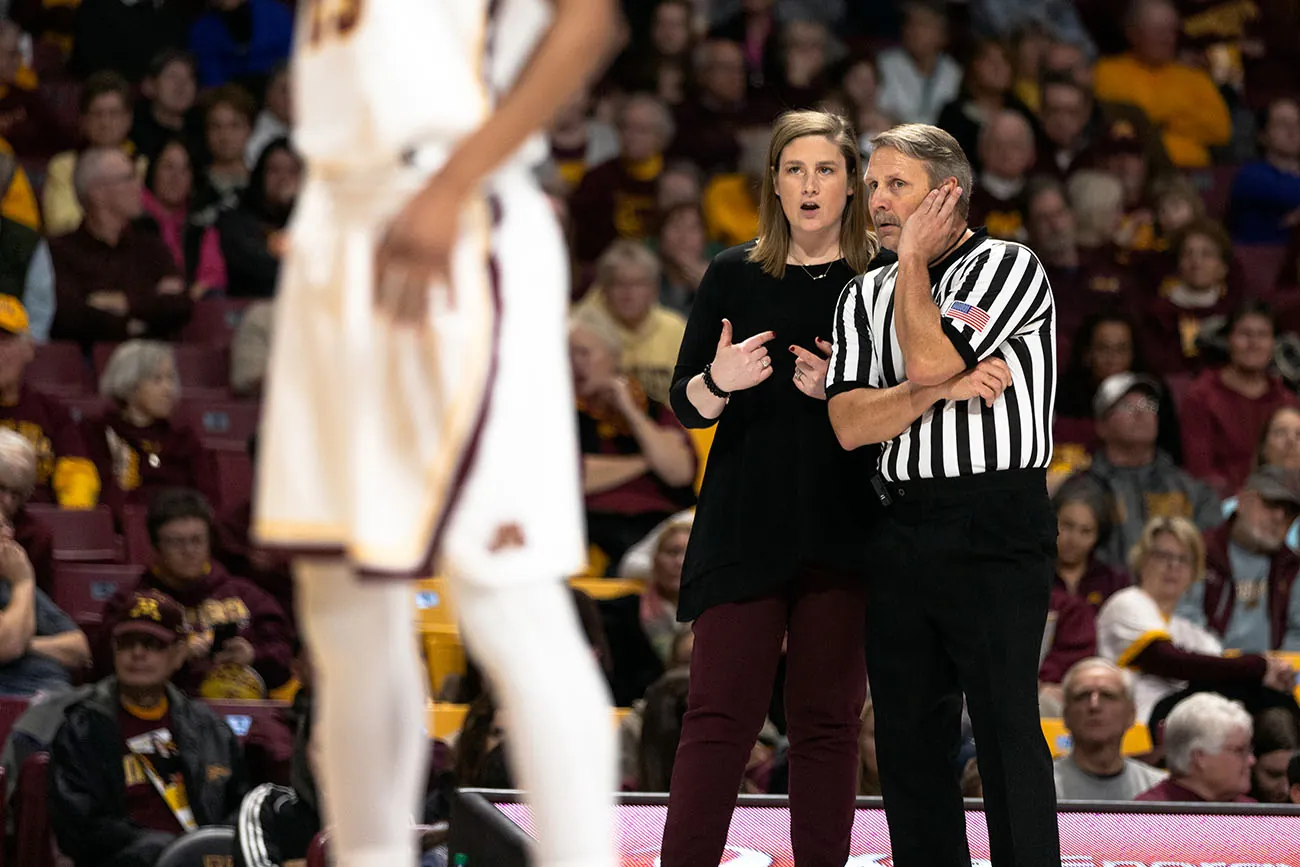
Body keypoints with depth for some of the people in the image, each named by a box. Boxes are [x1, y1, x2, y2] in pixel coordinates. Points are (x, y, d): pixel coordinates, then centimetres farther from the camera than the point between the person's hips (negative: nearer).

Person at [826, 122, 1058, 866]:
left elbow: (927, 361, -14)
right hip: (898, 529, 6)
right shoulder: (866, 297, 16)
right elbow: (850, 424, 2)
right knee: (909, 736, 8)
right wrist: (945, 389, -12)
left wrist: (913, 259, -2)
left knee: (1008, 732, -9)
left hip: (995, 527, -6)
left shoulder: (1009, 268, -1)